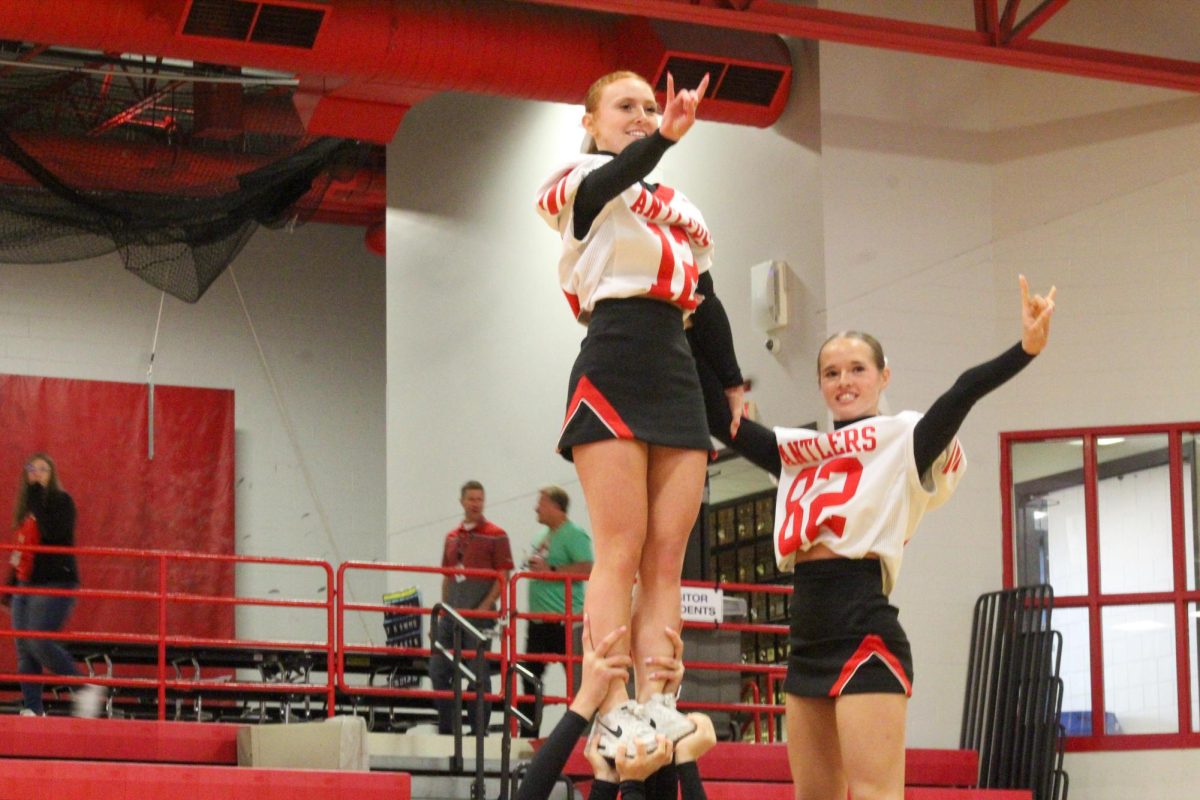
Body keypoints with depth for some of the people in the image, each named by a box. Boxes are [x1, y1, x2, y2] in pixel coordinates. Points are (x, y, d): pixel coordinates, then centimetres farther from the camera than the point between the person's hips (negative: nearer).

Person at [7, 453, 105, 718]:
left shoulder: (61, 500, -4)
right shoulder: (26, 506, 17)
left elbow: (52, 532, -22)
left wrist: (37, 496, -18)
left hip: (56, 584, -8)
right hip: (26, 584, 8)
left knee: (40, 641, -21)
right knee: (24, 649, 1)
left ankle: (86, 689, -12)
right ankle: (33, 710, 2)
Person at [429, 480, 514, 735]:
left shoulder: (496, 536, -2)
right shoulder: (452, 537, 15)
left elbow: (503, 578, -6)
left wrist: (484, 607, -15)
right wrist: (444, 609, 15)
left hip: (479, 614, -6)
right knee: (438, 670, 5)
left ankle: (479, 731, 5)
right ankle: (445, 729, 15)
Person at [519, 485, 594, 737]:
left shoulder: (574, 535, -10)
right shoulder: (546, 537, 18)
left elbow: (586, 569, -21)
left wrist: (549, 570, -21)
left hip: (563, 619, -10)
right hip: (539, 619, 10)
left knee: (575, 677, -6)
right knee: (531, 674, 12)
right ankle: (528, 733, 20)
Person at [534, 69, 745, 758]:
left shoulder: (677, 208, 25)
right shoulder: (585, 180, 5)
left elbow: (707, 302, 25)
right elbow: (609, 180, -20)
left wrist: (733, 386, 19)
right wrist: (664, 141, -39)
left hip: (677, 380, 6)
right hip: (612, 371, -6)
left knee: (667, 557, -2)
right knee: (622, 550, -13)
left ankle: (657, 704, -6)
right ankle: (613, 714, -16)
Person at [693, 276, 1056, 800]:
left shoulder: (903, 439, 2)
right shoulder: (798, 451, 19)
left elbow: (961, 395, -14)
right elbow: (719, 417, 17)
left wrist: (1025, 349, -29)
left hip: (864, 630, -7)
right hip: (807, 638, 7)